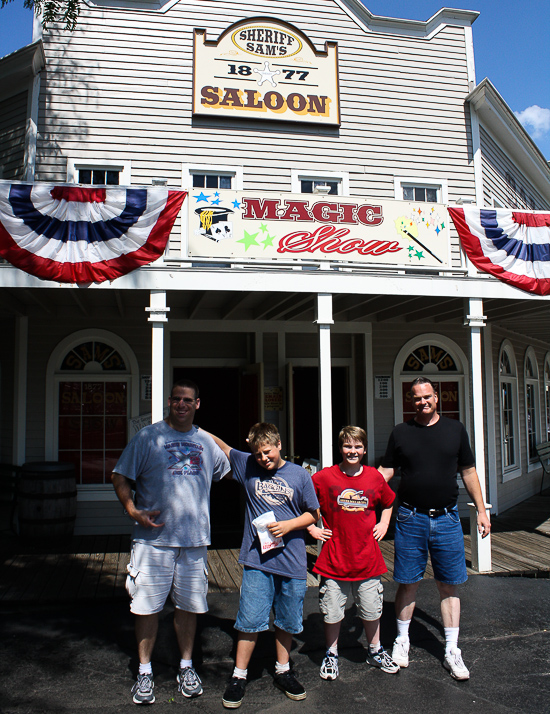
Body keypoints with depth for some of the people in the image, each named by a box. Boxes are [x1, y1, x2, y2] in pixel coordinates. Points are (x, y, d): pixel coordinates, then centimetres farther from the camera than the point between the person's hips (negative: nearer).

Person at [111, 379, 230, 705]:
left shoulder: (206, 441, 11)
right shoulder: (148, 437, -2)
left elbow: (226, 471, 29)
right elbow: (120, 477, -4)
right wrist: (133, 510, -15)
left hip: (195, 539, 3)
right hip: (154, 537, -3)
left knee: (189, 605, 12)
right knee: (148, 605, 3)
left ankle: (186, 666, 30)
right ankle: (145, 672, 21)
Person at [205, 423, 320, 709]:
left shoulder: (299, 475, 0)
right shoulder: (247, 466, 2)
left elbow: (313, 514, 6)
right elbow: (220, 446, 11)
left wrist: (288, 526, -9)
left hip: (292, 562, 1)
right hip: (257, 560, -1)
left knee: (287, 621, 14)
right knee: (250, 620, 0)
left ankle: (283, 671, 34)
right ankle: (239, 677, 18)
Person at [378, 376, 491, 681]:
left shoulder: (455, 429, 6)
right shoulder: (401, 432, 4)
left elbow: (468, 472, 10)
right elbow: (385, 471, 4)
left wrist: (481, 510, 8)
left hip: (447, 519, 1)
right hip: (410, 519, -1)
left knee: (449, 586, 7)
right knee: (408, 583, 7)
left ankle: (451, 650, 19)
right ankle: (402, 641, 26)